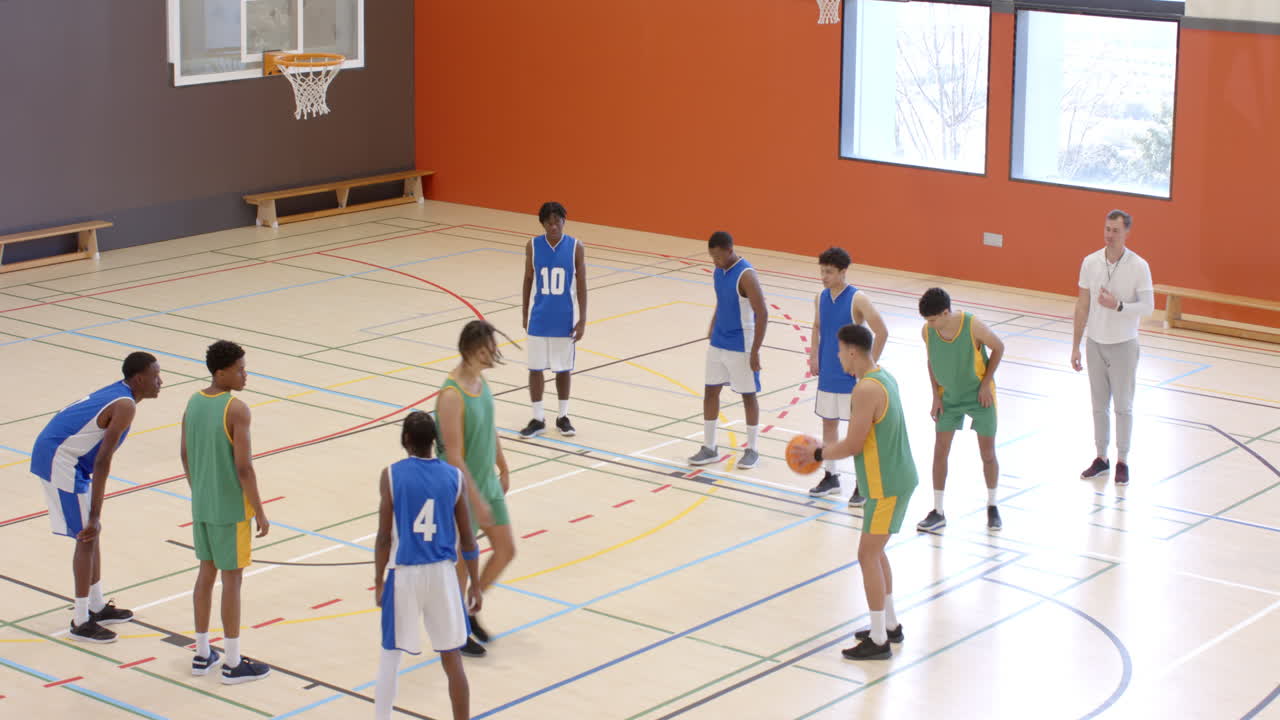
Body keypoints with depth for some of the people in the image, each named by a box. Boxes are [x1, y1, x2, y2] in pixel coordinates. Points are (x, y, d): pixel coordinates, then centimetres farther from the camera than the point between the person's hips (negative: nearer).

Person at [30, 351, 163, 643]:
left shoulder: (117, 393, 12)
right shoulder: (125, 406, -17)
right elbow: (102, 461, -23)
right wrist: (95, 516, -22)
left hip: (52, 452, 10)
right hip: (61, 461, -10)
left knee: (92, 532, 18)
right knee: (87, 536, -3)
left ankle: (97, 607, 29)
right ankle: (81, 622, 4)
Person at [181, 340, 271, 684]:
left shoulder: (193, 403, 3)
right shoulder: (236, 410, -20)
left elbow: (186, 456, 11)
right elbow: (244, 467, -20)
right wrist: (260, 512, -12)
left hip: (201, 505, 7)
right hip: (230, 510, -7)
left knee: (206, 572, 16)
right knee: (232, 578, 1)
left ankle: (202, 654, 23)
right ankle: (233, 664, 8)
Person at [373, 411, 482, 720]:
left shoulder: (391, 475, -9)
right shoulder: (453, 476, -2)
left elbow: (384, 538, -8)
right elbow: (467, 539, 1)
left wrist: (379, 582, 3)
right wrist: (475, 584, 11)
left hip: (404, 574, -2)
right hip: (441, 573, 2)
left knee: (390, 655, 12)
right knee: (451, 658, 10)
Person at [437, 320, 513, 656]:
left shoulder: (480, 379, 0)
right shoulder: (452, 395, -27)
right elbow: (454, 456, -26)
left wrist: (503, 468, 21)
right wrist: (475, 500, -24)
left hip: (488, 484, 8)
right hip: (464, 491, -8)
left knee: (505, 551, 14)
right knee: (464, 561, 6)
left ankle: (470, 610, 32)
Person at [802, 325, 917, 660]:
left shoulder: (866, 390, -22)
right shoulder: (883, 377, 9)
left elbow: (853, 445, -21)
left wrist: (818, 454, -6)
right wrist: (826, 449, 16)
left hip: (885, 486, -10)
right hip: (895, 478, 10)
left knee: (868, 555, -4)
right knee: (874, 552, 20)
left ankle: (878, 641, 1)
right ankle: (890, 624, 30)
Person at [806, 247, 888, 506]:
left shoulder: (857, 300, -16)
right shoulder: (821, 297, 3)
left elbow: (882, 333, -15)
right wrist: (814, 355, 7)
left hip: (852, 377, -6)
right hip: (827, 375, 6)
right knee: (828, 424, 14)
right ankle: (830, 477, 27)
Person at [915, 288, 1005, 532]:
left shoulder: (973, 325, -27)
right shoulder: (927, 331, -16)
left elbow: (998, 348, -11)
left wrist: (986, 384, -12)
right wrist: (936, 396, -1)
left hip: (979, 396, -3)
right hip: (949, 398, 3)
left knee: (988, 454, 5)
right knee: (940, 451, -1)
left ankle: (992, 507, 26)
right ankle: (938, 513, 8)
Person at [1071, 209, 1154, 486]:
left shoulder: (1139, 266, -12)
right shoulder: (1090, 262, -2)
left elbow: (1148, 307, -10)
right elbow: (1082, 306, 3)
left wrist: (1118, 305, -27)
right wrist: (1075, 346, 3)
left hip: (1124, 345, -3)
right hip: (1096, 343, 3)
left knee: (1123, 406, 5)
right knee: (1099, 404, 12)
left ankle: (1122, 461, 16)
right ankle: (1101, 458, 23)